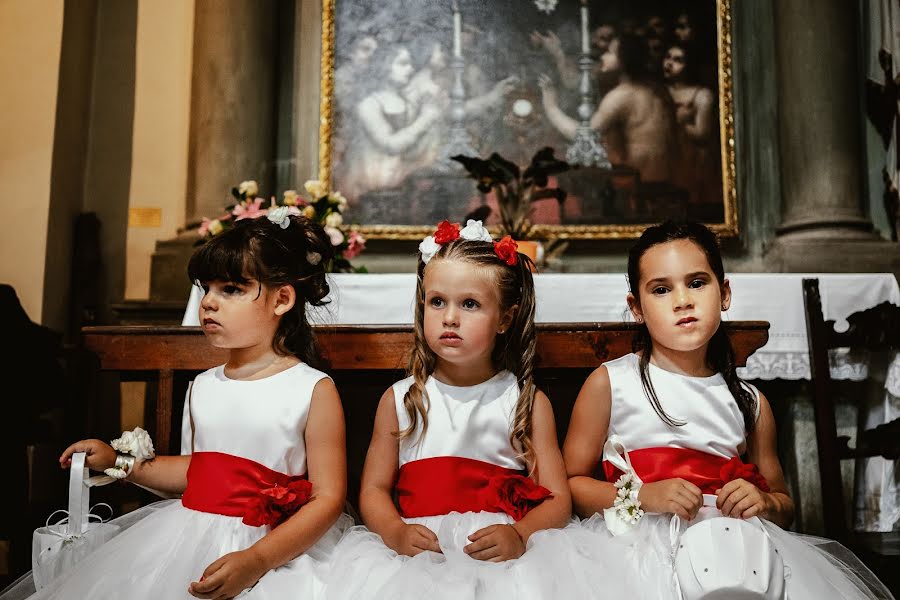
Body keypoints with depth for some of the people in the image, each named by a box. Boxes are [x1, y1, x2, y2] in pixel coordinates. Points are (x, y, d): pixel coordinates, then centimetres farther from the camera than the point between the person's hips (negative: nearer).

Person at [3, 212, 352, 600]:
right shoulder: (202, 387, 8)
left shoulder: (314, 390, -11)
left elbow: (328, 498, -14)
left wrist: (255, 561, -24)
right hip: (188, 536, 5)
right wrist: (120, 462, 18)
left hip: (270, 550, -5)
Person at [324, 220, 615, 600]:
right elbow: (374, 489, 8)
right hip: (418, 551, 1)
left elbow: (557, 499, 2)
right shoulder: (399, 400, 9)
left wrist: (520, 534, -18)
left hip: (501, 553, -1)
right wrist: (396, 532, -13)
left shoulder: (528, 403, 5)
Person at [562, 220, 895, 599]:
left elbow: (783, 505, 22)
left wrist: (764, 503, -2)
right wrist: (641, 497, -16)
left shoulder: (749, 402, 12)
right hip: (643, 543, -4)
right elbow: (571, 482, -1)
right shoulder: (609, 383, 0)